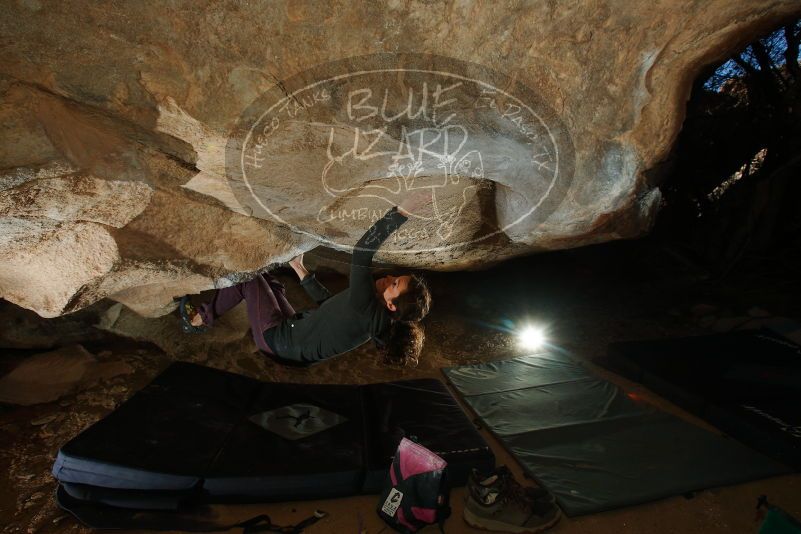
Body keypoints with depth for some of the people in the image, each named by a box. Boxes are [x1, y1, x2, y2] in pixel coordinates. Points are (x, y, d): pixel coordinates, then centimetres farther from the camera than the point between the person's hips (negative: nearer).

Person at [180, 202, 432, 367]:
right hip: (293, 327, 8)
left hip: (276, 337, -8)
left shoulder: (366, 309, -36)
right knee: (264, 278, 19)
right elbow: (329, 303, 7)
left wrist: (400, 213, -48)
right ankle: (201, 318, 30)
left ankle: (202, 319, 24)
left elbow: (361, 252, -48)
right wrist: (302, 271, 13)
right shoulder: (374, 316, -7)